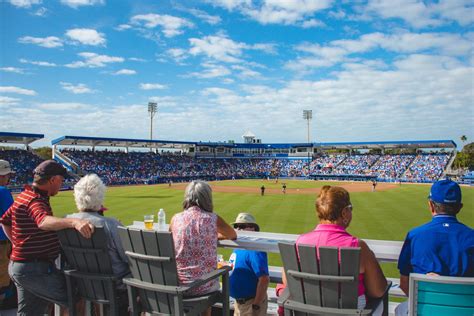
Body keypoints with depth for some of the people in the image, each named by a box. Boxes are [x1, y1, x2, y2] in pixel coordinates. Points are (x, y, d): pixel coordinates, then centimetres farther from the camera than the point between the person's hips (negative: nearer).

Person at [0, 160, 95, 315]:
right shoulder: (36, 200, -21)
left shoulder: (24, 196, 11)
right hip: (35, 269, -11)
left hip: (21, 266, 11)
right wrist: (74, 221, -60)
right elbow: (44, 221, -43)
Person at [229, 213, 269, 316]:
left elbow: (264, 279, -29)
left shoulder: (255, 251, -23)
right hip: (239, 302, 9)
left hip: (251, 303, -9)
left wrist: (256, 306, -25)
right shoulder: (238, 248, 6)